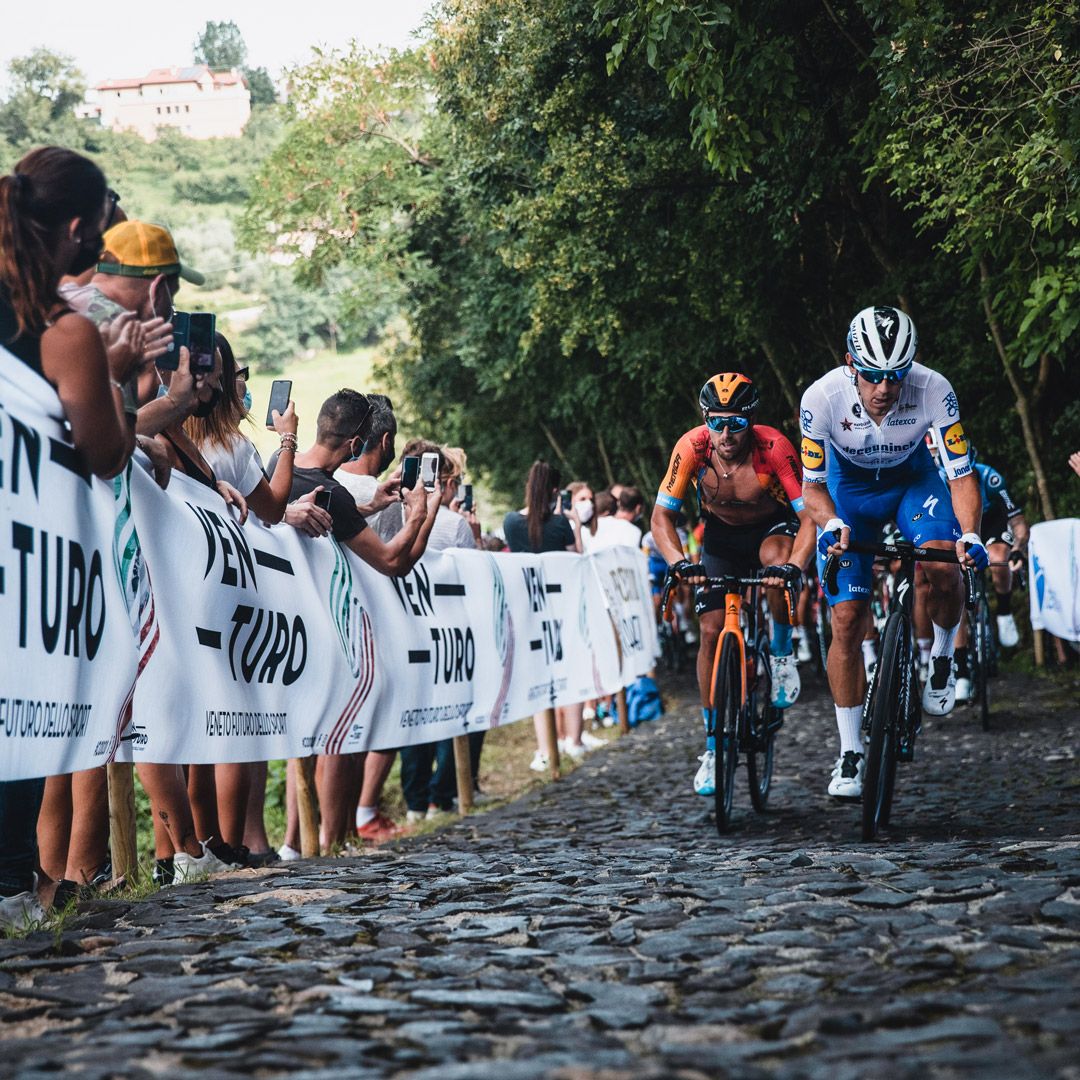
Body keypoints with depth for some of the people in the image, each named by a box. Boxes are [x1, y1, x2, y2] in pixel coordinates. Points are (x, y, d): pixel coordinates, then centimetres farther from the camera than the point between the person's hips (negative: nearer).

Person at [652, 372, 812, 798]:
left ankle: (782, 653, -10)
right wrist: (679, 562, -40)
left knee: (776, 559, -38)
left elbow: (810, 515, -33)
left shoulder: (773, 447, -32)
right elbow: (662, 516, -22)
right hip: (722, 535, 2)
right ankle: (714, 747, 3)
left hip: (772, 526, -2)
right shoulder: (692, 447, -27)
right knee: (712, 631, -9)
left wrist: (795, 564, -50)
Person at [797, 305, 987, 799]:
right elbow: (812, 484, -18)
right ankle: (850, 753, 4)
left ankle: (942, 656, 1)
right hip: (849, 490, 0)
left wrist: (970, 534, -40)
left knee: (942, 566, -31)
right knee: (847, 620, -7)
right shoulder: (822, 398, -31)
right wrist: (832, 525, -37)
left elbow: (961, 474, -23)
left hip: (913, 481, 0)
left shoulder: (933, 391, -31)